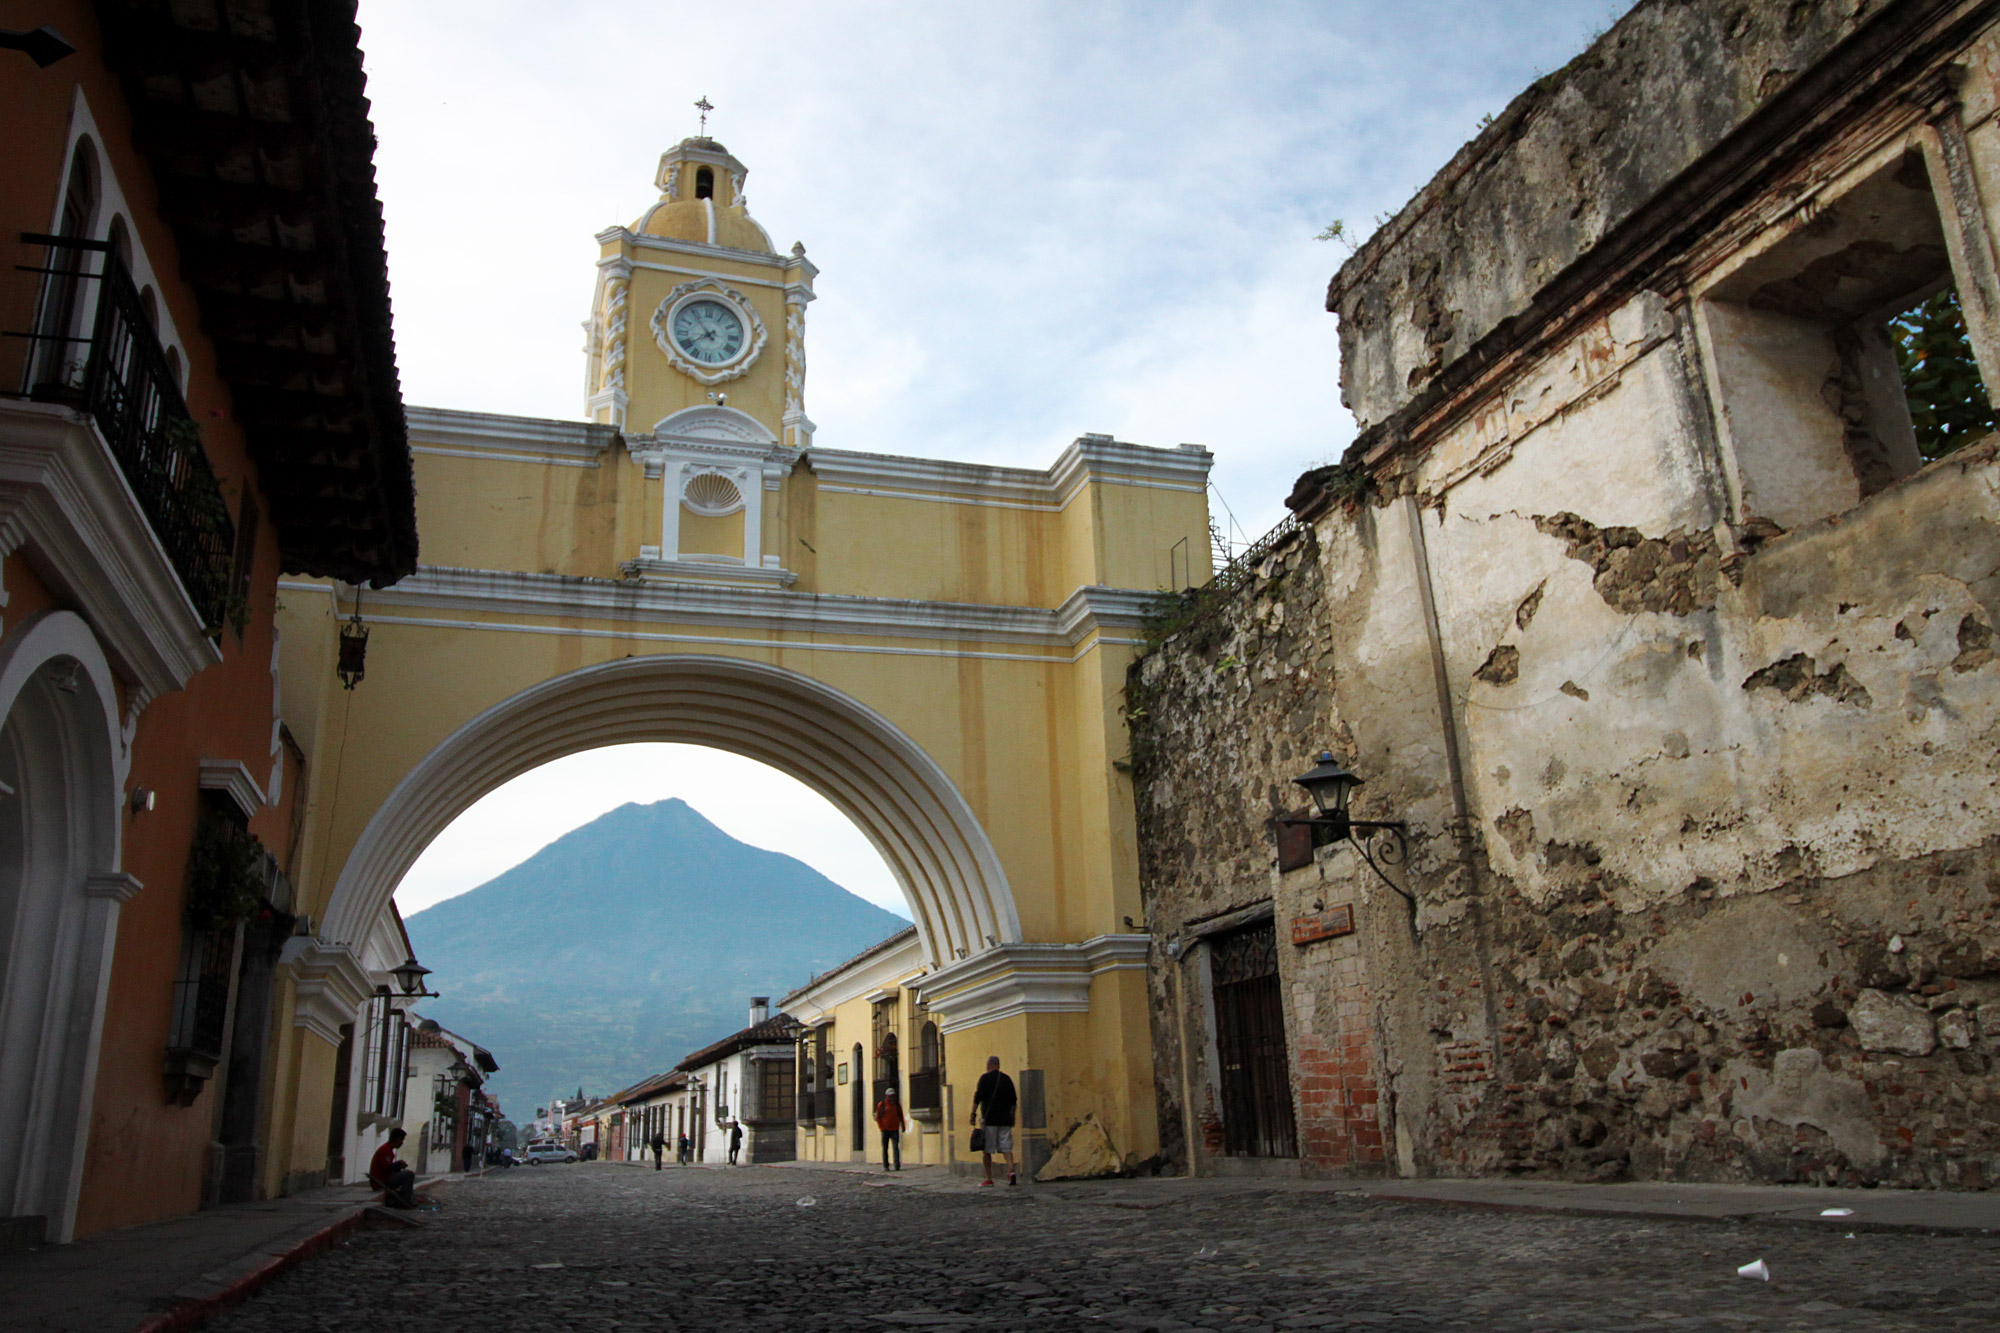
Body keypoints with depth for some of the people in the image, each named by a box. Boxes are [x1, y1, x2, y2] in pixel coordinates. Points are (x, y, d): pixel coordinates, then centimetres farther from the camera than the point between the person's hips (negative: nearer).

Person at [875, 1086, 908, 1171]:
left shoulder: (897, 1104, 9)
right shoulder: (881, 1105, 1)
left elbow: (901, 1116, 16)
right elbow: (878, 1117, 3)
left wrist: (903, 1126, 11)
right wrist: (881, 1128, -6)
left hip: (895, 1130, 1)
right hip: (885, 1130, -1)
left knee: (896, 1147, -10)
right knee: (885, 1148, 5)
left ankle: (897, 1165, -14)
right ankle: (885, 1166, 14)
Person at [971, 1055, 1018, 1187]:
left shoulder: (985, 1078, -4)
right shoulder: (1007, 1079, 11)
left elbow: (978, 1097, -11)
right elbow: (1013, 1101, 14)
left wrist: (973, 1114, -6)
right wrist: (1012, 1118, 21)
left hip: (989, 1118, -4)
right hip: (1005, 1119, 4)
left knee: (986, 1150, 5)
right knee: (1006, 1147, 4)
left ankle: (989, 1179, 6)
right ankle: (1011, 1170, -17)